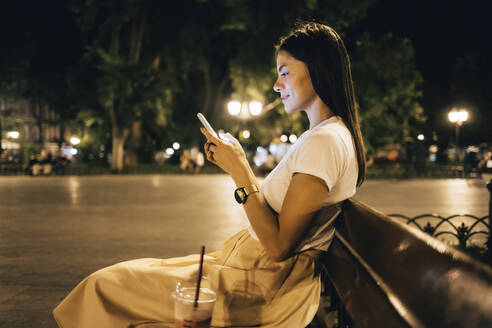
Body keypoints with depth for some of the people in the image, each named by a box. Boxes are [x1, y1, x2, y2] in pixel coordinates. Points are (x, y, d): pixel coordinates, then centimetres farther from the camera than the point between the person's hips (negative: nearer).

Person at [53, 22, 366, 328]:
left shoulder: (324, 142, -21)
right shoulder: (333, 135, 12)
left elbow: (278, 245, -23)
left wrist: (241, 171, -19)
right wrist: (237, 165, 8)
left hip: (266, 285, -10)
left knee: (104, 285, -3)